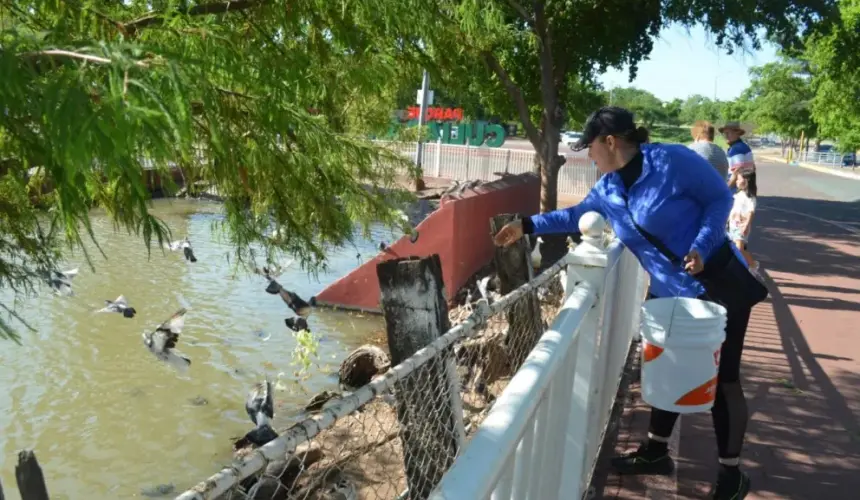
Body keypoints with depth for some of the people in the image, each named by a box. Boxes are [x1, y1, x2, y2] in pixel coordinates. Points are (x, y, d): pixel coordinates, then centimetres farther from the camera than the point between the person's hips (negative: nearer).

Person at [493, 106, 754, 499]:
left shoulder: (672, 161, -19)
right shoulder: (607, 189, 3)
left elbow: (721, 198, -13)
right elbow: (577, 215, 19)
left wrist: (700, 247, -25)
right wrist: (526, 226, 17)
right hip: (671, 295, 7)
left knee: (722, 379, 1)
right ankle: (655, 452, 34)